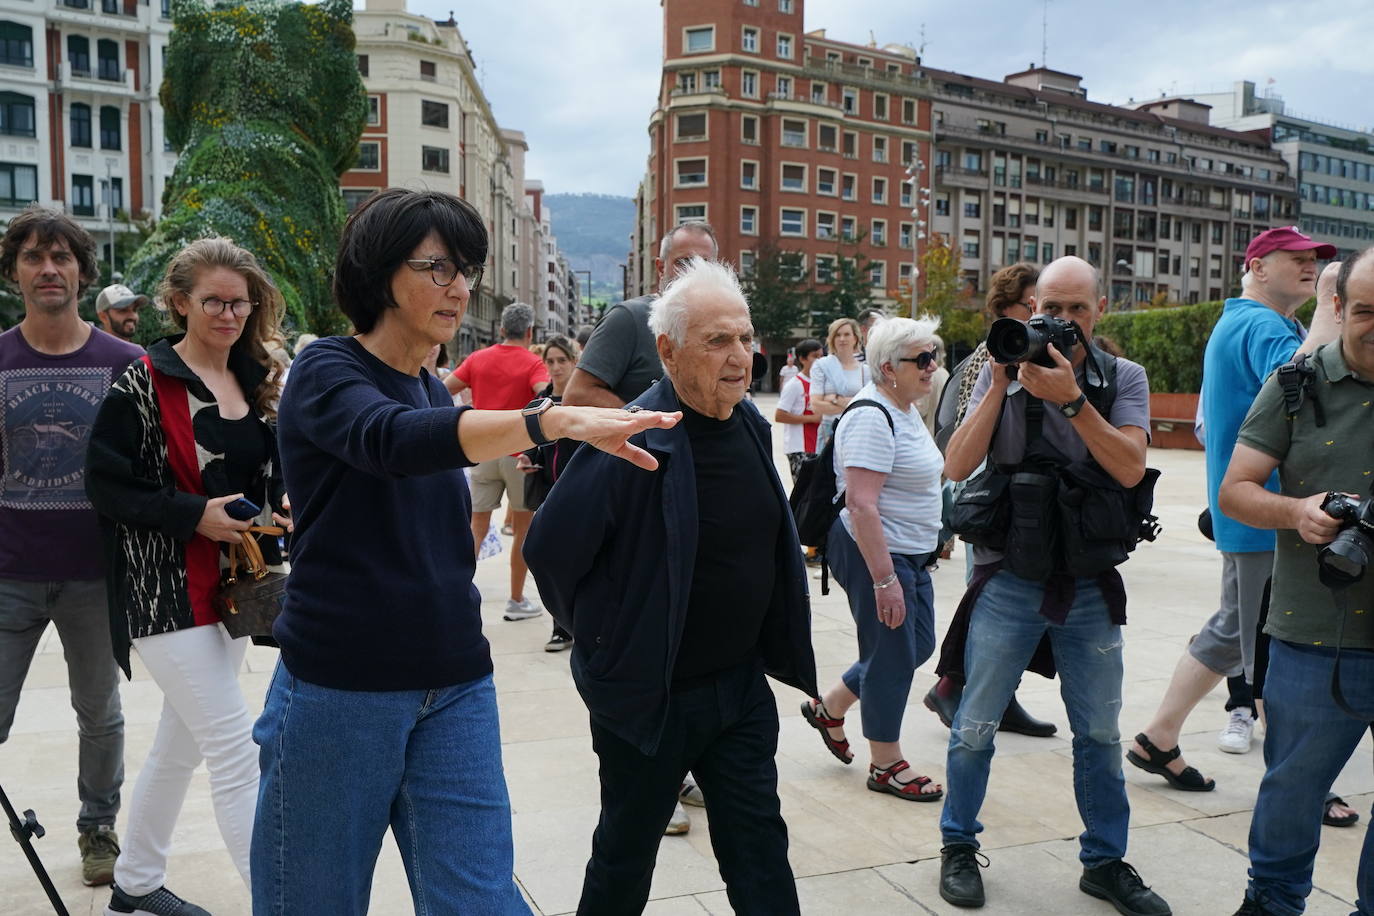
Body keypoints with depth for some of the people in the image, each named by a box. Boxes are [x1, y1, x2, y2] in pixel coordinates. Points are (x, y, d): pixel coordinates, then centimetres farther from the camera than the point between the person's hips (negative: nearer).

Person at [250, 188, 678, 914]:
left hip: (455, 690, 5)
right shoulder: (326, 373, -9)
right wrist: (554, 420, -45)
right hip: (339, 691, -5)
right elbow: (396, 441, -35)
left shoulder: (433, 391, 10)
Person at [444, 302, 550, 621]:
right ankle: (516, 601, 17)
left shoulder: (477, 359, 6)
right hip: (521, 454, -3)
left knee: (477, 525, 7)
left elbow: (442, 390, 4)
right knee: (522, 528, 10)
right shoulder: (532, 363, -5)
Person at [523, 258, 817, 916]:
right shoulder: (634, 442, -23)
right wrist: (608, 640, -7)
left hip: (742, 684, 6)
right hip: (649, 695, -6)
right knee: (625, 860, 15)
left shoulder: (751, 425, 2)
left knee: (760, 851, 13)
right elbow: (548, 549, -18)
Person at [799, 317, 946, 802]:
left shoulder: (906, 409, 11)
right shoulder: (872, 418, -20)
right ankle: (886, 766, 19)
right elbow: (861, 504, -26)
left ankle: (828, 707, 33)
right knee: (892, 656, 1)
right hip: (875, 555, -10)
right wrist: (884, 579, -27)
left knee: (916, 646, 17)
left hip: (909, 554, 10)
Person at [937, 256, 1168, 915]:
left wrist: (1071, 397, -24)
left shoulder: (1123, 379, 2)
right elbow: (957, 467, -11)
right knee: (975, 728, 7)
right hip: (1009, 582, -1)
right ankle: (959, 847, 27)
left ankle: (1104, 860, 32)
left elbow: (1130, 467, -15)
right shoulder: (1002, 373, -1)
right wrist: (1001, 385, -17)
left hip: (1091, 588, 2)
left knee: (1100, 734, 14)